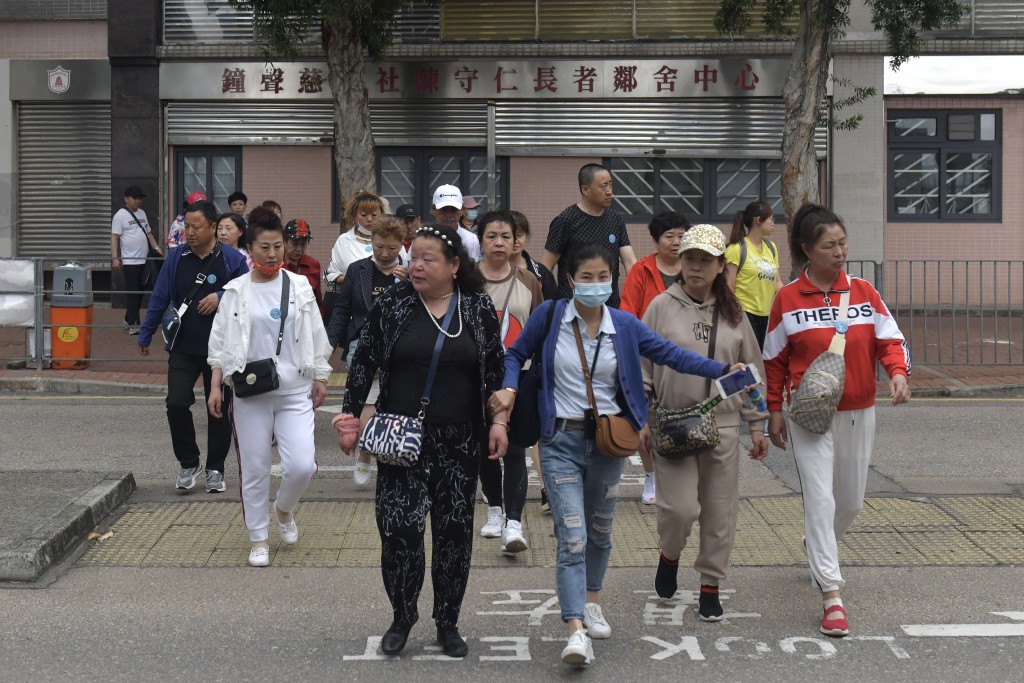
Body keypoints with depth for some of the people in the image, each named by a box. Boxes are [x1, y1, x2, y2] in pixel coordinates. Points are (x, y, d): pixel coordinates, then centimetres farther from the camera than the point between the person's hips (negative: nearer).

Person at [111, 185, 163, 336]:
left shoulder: (142, 213, 15)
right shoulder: (120, 215, -6)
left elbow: (148, 233, 23)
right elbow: (114, 237, -10)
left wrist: (156, 248, 10)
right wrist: (115, 258, -18)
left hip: (144, 261, 7)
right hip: (130, 261, -7)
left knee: (139, 292, 12)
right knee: (132, 293, -6)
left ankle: (128, 320, 23)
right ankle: (133, 325, -6)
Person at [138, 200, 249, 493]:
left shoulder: (232, 259, -3)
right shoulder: (176, 258, 4)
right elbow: (159, 299, 10)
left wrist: (221, 297, -17)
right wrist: (145, 336, 11)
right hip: (183, 347, 2)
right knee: (176, 403, -10)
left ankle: (215, 469, 20)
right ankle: (189, 464, 9)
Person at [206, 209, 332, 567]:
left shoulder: (300, 287, 3)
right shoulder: (236, 292, 0)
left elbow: (316, 337, 9)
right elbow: (220, 343, 3)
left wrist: (320, 379, 6)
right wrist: (215, 387, -2)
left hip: (295, 390, 1)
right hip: (250, 393, -1)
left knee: (302, 464, -9)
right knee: (254, 468, 5)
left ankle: (284, 508, 23)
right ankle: (258, 538, 20)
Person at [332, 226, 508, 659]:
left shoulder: (479, 309, 1)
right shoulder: (390, 305, -1)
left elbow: (496, 369, 6)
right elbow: (363, 363, 3)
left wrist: (499, 420, -1)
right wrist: (350, 415, -2)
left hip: (459, 443, 1)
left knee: (455, 532, 6)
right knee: (399, 527, -9)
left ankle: (448, 622, 21)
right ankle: (402, 616, 13)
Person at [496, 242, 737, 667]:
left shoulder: (624, 325, -1)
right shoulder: (549, 316, -6)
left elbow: (671, 354, 0)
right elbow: (516, 354, 8)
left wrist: (722, 369, -9)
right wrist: (509, 388, -10)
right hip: (561, 441, -3)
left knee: (600, 531, 18)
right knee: (572, 537, -12)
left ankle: (592, 604, 41)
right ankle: (576, 632, -16)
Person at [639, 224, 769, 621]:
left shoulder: (733, 314, 8)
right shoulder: (662, 307, 0)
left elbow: (751, 371, 12)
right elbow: (642, 366, 1)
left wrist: (757, 424, 10)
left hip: (723, 425, 3)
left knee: (720, 512, 6)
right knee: (680, 506, -11)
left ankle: (710, 588, 20)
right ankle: (669, 556, 20)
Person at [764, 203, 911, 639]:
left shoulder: (863, 292, 3)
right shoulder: (788, 299, -3)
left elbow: (888, 339, 3)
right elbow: (775, 359, 4)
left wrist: (898, 372, -17)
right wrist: (774, 410, 3)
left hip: (858, 412, 3)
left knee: (851, 500, 13)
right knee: (820, 497, -11)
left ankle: (816, 546, 46)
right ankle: (831, 596, -10)